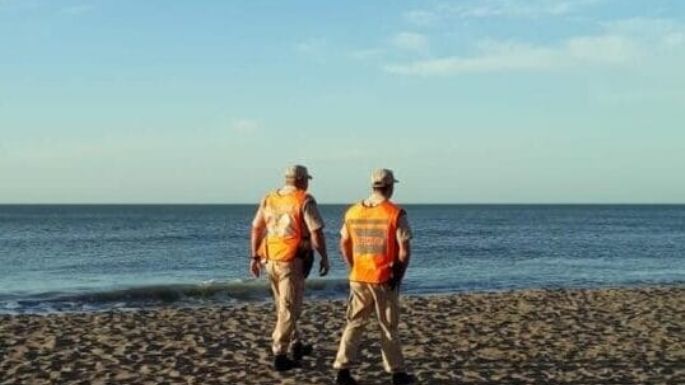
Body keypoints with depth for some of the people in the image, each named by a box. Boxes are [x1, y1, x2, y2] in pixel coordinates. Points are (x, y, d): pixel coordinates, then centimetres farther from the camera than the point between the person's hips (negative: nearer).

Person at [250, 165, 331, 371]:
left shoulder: (269, 199, 9)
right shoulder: (304, 200, -9)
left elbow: (256, 229, 10)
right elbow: (316, 232, -13)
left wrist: (255, 257, 14)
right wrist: (324, 258, -4)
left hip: (270, 259, 6)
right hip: (292, 261, -6)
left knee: (284, 306, 20)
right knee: (289, 309, -1)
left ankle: (296, 346, 32)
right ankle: (279, 356, -2)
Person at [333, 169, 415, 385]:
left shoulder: (353, 212, 3)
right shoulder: (396, 214, -11)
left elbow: (344, 245, 10)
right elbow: (404, 250, -12)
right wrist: (399, 275, 0)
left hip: (358, 278, 4)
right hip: (385, 279, -3)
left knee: (354, 324, 11)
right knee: (389, 328, 9)